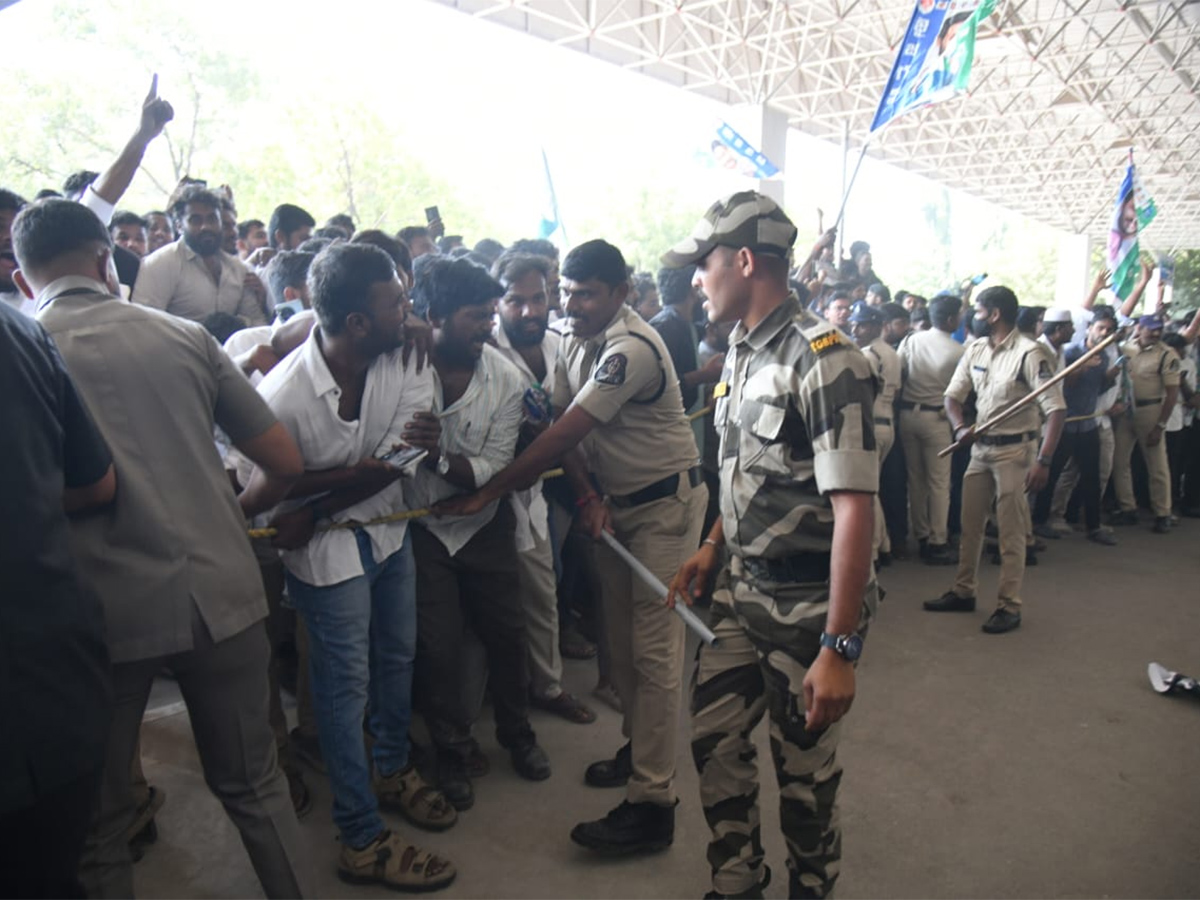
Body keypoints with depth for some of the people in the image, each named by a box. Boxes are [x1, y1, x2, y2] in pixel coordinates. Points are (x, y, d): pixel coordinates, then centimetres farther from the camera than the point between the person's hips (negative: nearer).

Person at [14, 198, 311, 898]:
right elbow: (286, 463, 3)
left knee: (97, 821, 19)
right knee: (254, 786, 20)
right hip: (219, 595, 2)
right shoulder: (185, 336, 3)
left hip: (101, 615, -1)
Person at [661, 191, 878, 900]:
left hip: (809, 604, -8)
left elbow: (854, 508, -25)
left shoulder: (825, 361, -20)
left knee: (805, 768, 11)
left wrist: (840, 648, -26)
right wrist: (712, 548, 15)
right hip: (741, 591, 8)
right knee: (714, 740, 15)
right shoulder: (742, 351, 7)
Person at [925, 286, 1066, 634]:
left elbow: (1055, 408, -18)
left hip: (1014, 450, -7)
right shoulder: (975, 349, 4)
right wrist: (959, 427, -12)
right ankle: (964, 592, 27)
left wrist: (1043, 461, -25)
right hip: (980, 447, 7)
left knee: (1010, 533, 1)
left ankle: (1009, 606, 11)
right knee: (969, 525, 14)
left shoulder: (1027, 353, -15)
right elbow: (953, 395, 9)